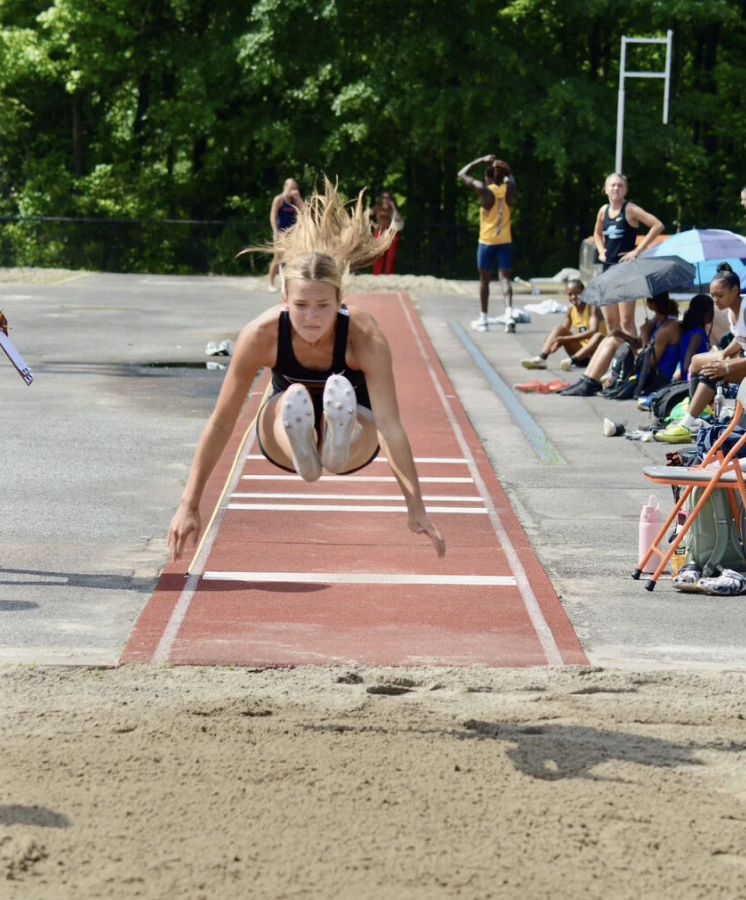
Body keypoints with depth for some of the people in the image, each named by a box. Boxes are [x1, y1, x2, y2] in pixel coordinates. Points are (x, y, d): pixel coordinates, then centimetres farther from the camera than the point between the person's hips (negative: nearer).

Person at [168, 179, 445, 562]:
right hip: (284, 435, 1)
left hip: (354, 438, -1)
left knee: (340, 391, -35)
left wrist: (416, 509, -41)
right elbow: (221, 422, -20)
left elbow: (389, 425, -35)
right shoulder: (261, 335, -26)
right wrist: (189, 505, -20)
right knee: (294, 399, -34)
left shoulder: (365, 337, -30)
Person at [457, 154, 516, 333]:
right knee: (504, 278, -2)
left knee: (484, 280, 9)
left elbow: (462, 174, 1)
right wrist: (500, 166, 17)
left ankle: (483, 320, 16)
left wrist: (482, 161, 6)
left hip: (487, 242, -2)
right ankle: (509, 313, -22)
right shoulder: (509, 189, -1)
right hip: (505, 242, 2)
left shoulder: (485, 190, -10)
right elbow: (510, 177, 24)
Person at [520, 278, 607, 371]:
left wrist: (567, 339, -35)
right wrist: (559, 341, -16)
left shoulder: (592, 308, -14)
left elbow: (593, 331, -29)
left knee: (599, 336, -37)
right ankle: (541, 358, -30)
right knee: (559, 328, -11)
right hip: (580, 350, 5)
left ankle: (572, 361, -51)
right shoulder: (571, 309, 4)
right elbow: (565, 331, 9)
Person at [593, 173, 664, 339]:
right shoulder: (604, 211, 9)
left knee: (626, 320, -12)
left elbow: (658, 226, -17)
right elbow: (597, 233, 29)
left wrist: (638, 250, -17)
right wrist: (601, 251, 10)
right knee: (611, 321, 9)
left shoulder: (630, 209, -8)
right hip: (609, 266, 7)